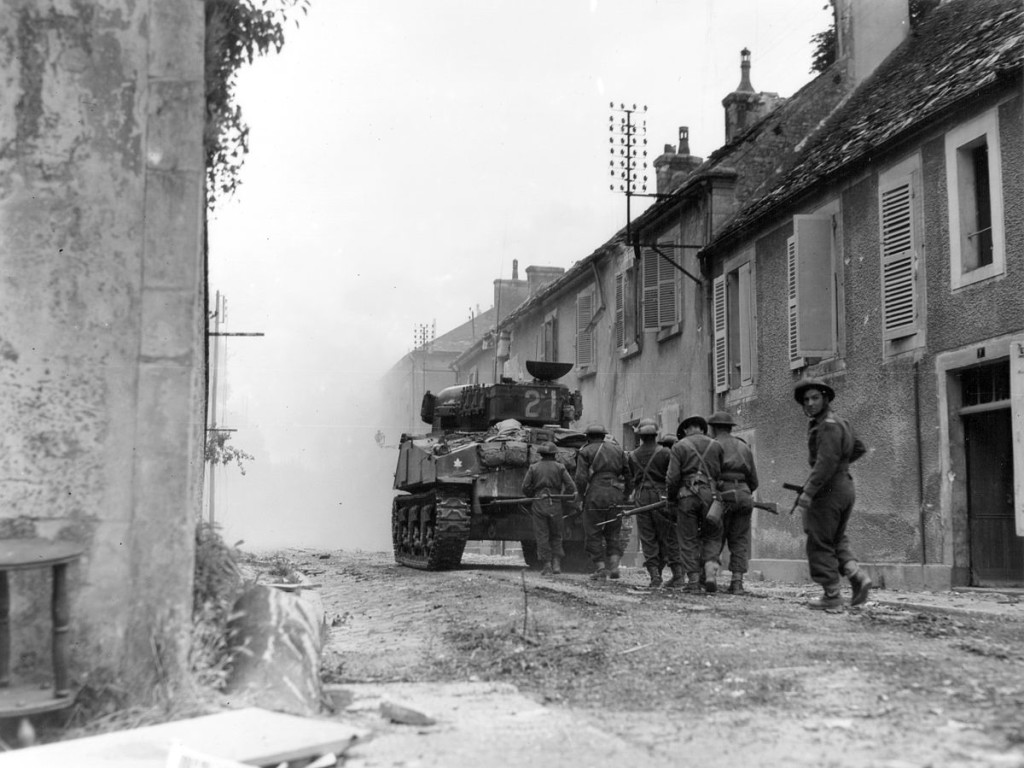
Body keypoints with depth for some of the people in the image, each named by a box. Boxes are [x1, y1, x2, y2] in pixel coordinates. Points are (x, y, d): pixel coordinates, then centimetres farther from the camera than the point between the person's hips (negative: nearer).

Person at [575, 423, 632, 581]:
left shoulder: (585, 452, 3)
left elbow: (581, 478, -8)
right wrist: (625, 495, 17)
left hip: (595, 496, -3)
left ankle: (600, 569, 1)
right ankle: (614, 566, 0)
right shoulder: (617, 450, 16)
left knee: (594, 533, 5)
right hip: (615, 496, 4)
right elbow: (628, 475, 12)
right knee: (613, 533, 14)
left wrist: (582, 495, 4)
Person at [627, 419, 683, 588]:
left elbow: (633, 478, 10)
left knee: (648, 539, 5)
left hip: (641, 498, 2)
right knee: (669, 536, 5)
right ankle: (678, 574, 3)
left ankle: (655, 576, -1)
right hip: (661, 496, -2)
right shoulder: (664, 453, -5)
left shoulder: (633, 456, 5)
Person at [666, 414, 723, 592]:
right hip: (710, 494, 2)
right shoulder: (715, 446, 10)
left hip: (687, 496, -1)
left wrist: (671, 497, 10)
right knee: (712, 536, 15)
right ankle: (710, 571, -5)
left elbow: (672, 477, -4)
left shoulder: (679, 446, 3)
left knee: (689, 540, 6)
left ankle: (693, 581, 4)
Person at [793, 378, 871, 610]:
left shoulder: (828, 425, -16)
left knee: (820, 544, -1)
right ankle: (857, 576, -1)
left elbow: (826, 461, -25)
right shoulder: (839, 422, 14)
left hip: (827, 489, -9)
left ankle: (832, 595, -1)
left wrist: (808, 492, -27)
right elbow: (859, 448, 27)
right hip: (844, 486, 9)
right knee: (836, 540, 18)